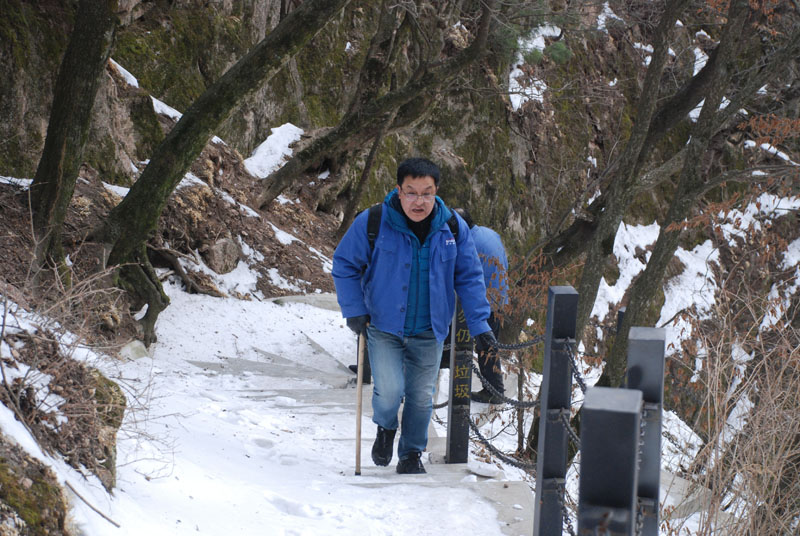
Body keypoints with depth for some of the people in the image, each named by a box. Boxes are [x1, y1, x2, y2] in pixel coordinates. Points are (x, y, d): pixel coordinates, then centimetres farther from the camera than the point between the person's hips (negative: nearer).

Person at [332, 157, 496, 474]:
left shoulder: (453, 227, -5)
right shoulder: (372, 223, -13)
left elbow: (469, 277, 4)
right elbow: (344, 264, -1)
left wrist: (479, 323, -1)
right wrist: (354, 311, -7)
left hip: (428, 331, 3)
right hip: (384, 327, -2)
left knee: (421, 397, 8)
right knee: (389, 391, -14)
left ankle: (412, 454, 31)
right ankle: (386, 428, 21)